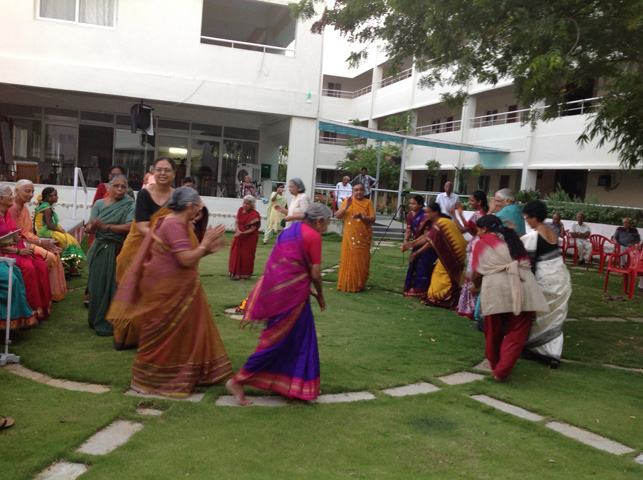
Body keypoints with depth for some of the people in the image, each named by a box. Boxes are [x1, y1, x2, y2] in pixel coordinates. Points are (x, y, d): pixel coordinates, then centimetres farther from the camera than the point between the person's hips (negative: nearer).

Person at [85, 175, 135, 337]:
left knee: (113, 286, -1)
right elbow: (89, 227, -1)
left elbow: (129, 227, -16)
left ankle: (108, 324, 7)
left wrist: (105, 226, -23)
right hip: (100, 249, 3)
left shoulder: (130, 206, -2)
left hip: (118, 251, -3)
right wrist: (91, 227, -25)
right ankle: (97, 320, 20)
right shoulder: (99, 204, 7)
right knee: (97, 285, 5)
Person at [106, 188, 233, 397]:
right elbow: (186, 260, -28)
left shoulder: (180, 224, 11)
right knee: (162, 333, 2)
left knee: (189, 329, 16)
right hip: (166, 291, -10)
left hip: (179, 288, 10)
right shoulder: (174, 226, -22)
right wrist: (205, 242, -19)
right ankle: (146, 379, 18)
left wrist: (208, 249, 6)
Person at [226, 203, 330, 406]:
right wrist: (320, 296, 6)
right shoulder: (313, 236, -11)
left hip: (274, 289, 9)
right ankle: (238, 381, 5)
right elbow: (315, 273, -11)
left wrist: (309, 290, 21)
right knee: (278, 341, 1)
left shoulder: (290, 231, 15)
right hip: (291, 295, -9)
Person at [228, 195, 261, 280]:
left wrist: (243, 233, -31)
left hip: (249, 238, -6)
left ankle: (245, 275, 12)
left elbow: (253, 229, -19)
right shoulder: (241, 210, 1)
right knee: (236, 254, 11)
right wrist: (238, 230, -21)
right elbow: (236, 222, -1)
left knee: (246, 256, 0)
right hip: (239, 237, 6)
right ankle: (237, 273, 24)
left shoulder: (255, 214, -16)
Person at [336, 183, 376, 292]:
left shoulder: (368, 202, 5)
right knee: (348, 260, 0)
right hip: (350, 237, 0)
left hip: (363, 237, 0)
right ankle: (347, 284, 11)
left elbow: (373, 219, -2)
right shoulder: (348, 201, 6)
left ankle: (359, 285, 17)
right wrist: (346, 206, -16)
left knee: (361, 261, 4)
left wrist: (362, 216, -19)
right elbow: (338, 216, -1)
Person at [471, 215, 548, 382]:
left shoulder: (482, 243, 9)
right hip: (523, 287, 3)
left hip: (496, 288, -3)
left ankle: (494, 364, 34)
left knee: (494, 332, 16)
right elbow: (526, 263, 20)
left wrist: (477, 286, 26)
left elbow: (477, 274, 6)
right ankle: (502, 371, -1)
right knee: (516, 333, 7)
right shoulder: (513, 239, 21)